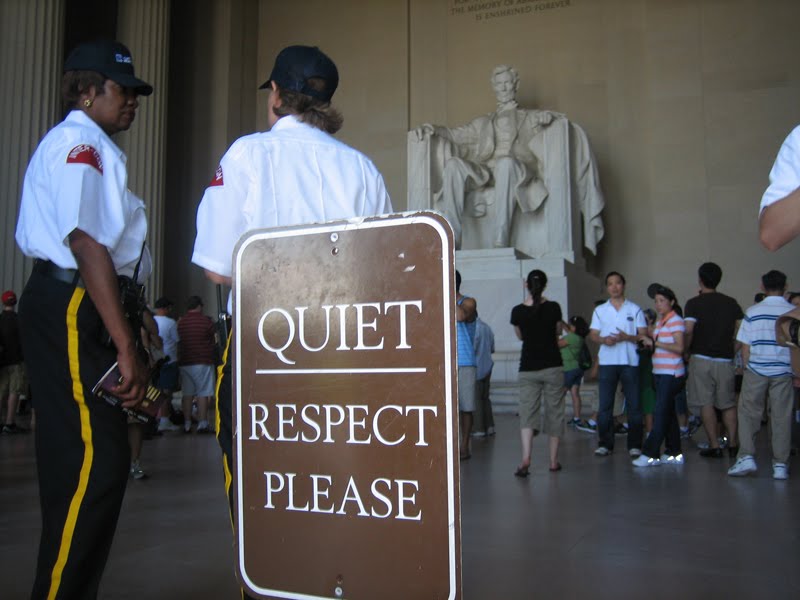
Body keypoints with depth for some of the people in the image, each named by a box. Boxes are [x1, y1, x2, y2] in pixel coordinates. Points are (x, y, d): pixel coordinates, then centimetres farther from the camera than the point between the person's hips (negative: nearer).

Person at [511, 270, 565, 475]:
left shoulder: (517, 311, -5)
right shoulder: (553, 308, -7)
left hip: (528, 369, 0)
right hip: (552, 367, 0)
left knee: (527, 413, -1)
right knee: (554, 412, 10)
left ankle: (526, 459, -19)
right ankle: (554, 460, 16)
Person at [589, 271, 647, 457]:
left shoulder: (635, 310, 6)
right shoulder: (599, 311, 12)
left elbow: (643, 335, 3)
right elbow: (593, 334, 10)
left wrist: (626, 337, -15)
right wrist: (603, 340, -12)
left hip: (630, 361, -1)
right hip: (607, 361, 1)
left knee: (634, 405, 0)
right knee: (605, 405, 1)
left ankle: (634, 444, 8)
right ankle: (605, 443, 8)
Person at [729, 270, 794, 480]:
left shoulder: (753, 311, -2)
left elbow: (745, 347, -2)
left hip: (756, 370, -1)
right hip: (783, 371, 1)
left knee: (748, 414, 8)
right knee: (781, 418, 7)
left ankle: (746, 456, 0)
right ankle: (780, 464, 11)